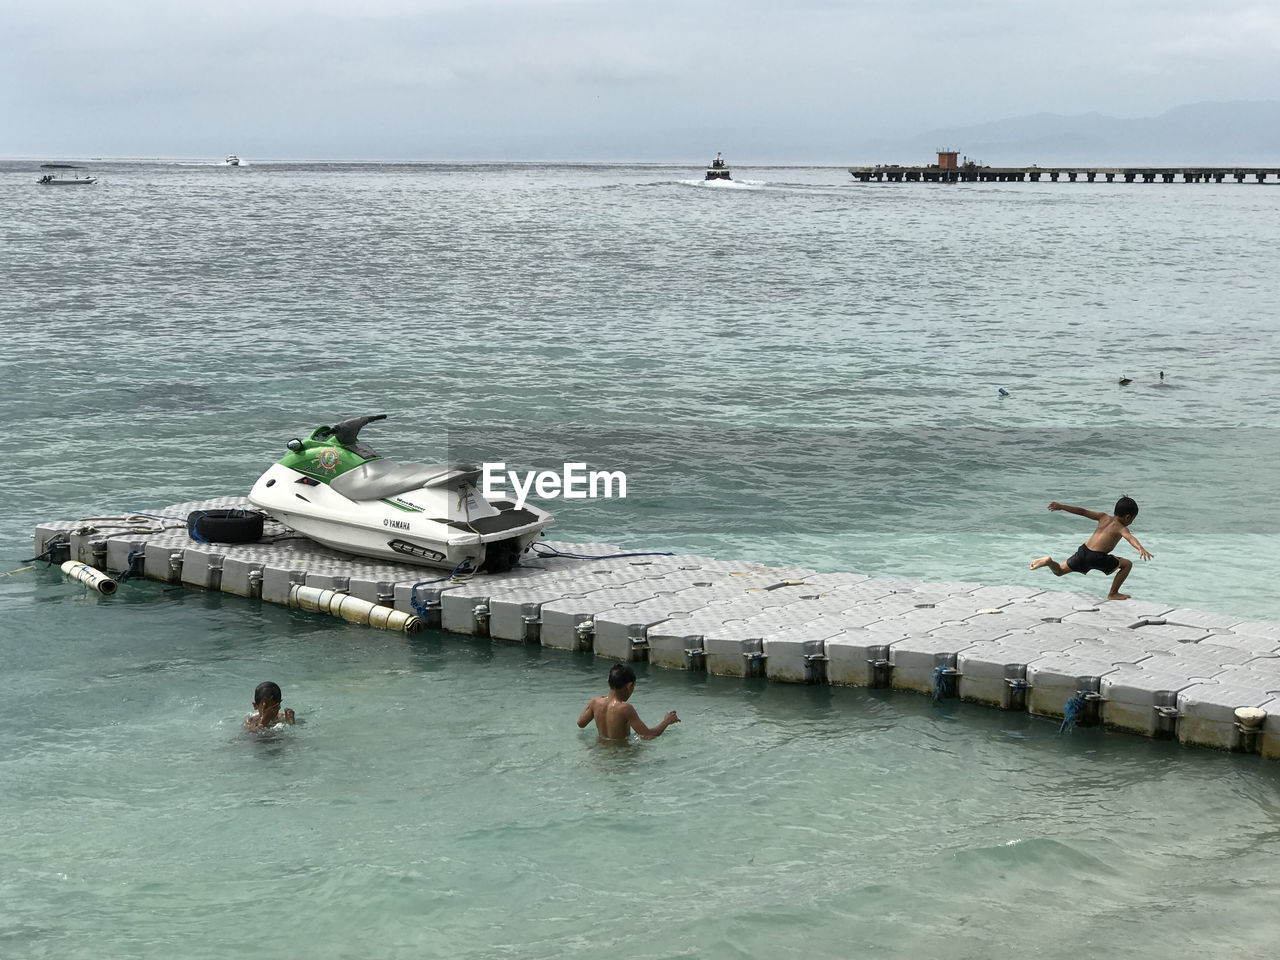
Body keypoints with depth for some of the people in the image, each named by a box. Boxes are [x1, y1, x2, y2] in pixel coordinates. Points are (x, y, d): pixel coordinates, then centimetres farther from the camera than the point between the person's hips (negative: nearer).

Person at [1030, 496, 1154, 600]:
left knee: (1059, 571, 24)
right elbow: (1130, 537, -21)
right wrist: (1141, 548, -37)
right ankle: (1113, 594, 12)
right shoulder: (1121, 528, 0)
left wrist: (1061, 506, 21)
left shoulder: (1104, 517, 16)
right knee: (1127, 564, 10)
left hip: (1083, 551, 6)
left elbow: (1082, 511, 16)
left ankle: (1049, 562, -10)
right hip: (1096, 558, -6)